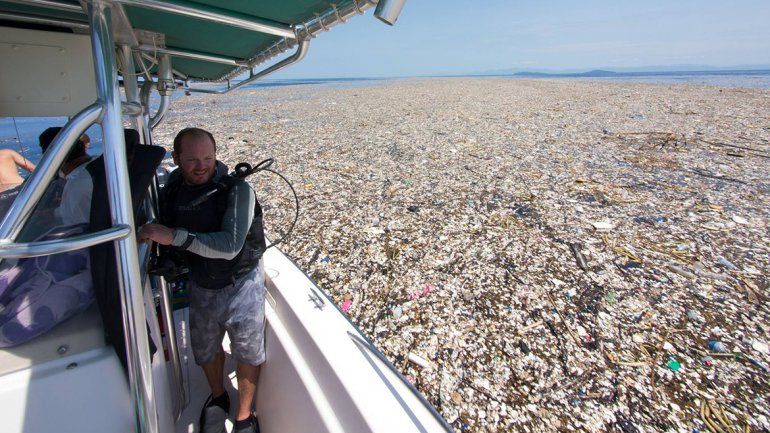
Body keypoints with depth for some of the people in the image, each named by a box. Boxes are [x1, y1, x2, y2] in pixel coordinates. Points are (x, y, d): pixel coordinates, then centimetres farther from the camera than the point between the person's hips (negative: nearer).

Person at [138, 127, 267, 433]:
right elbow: (165, 241, 14)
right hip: (200, 285, 5)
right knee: (205, 349, 21)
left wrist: (175, 236, -34)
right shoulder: (171, 191, -3)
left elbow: (230, 246, -30)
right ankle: (218, 397, 51)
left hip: (241, 282, -4)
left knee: (247, 352, 5)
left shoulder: (236, 190, -21)